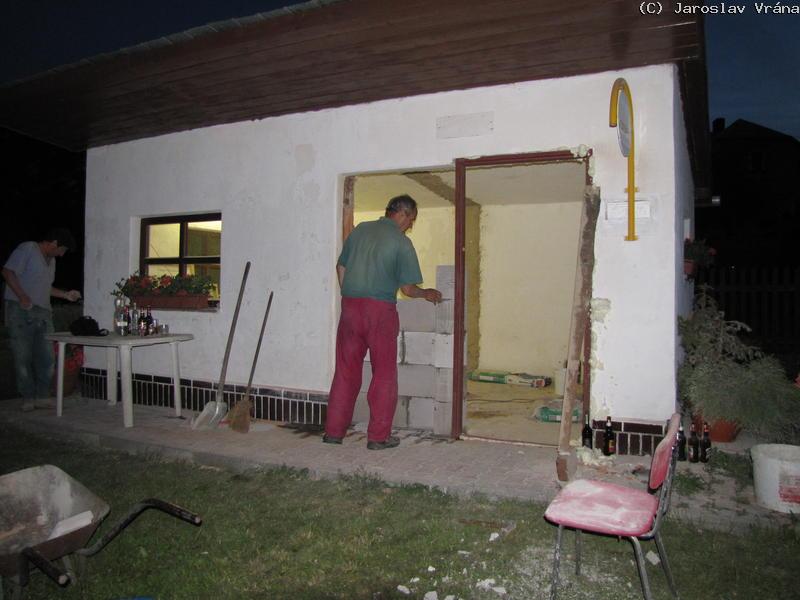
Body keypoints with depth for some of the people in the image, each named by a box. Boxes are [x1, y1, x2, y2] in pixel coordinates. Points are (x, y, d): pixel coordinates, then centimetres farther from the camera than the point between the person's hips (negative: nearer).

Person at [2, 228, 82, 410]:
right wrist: (22, 296, -19)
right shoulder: (27, 249, -3)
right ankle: (28, 397, 7)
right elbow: (8, 272, -12)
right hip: (22, 311, -7)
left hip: (43, 313, 7)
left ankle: (42, 395, 11)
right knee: (23, 357, 0)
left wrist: (66, 295, 19)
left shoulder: (51, 260, 21)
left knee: (46, 357, 3)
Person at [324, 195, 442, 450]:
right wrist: (427, 293, 15)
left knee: (345, 371, 12)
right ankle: (378, 436, 11)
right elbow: (407, 288, -4)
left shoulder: (360, 229, 11)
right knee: (384, 374, 7)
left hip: (350, 306, 5)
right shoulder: (401, 242, -4)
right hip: (380, 309, -5)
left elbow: (341, 267, 15)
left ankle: (334, 431, 17)